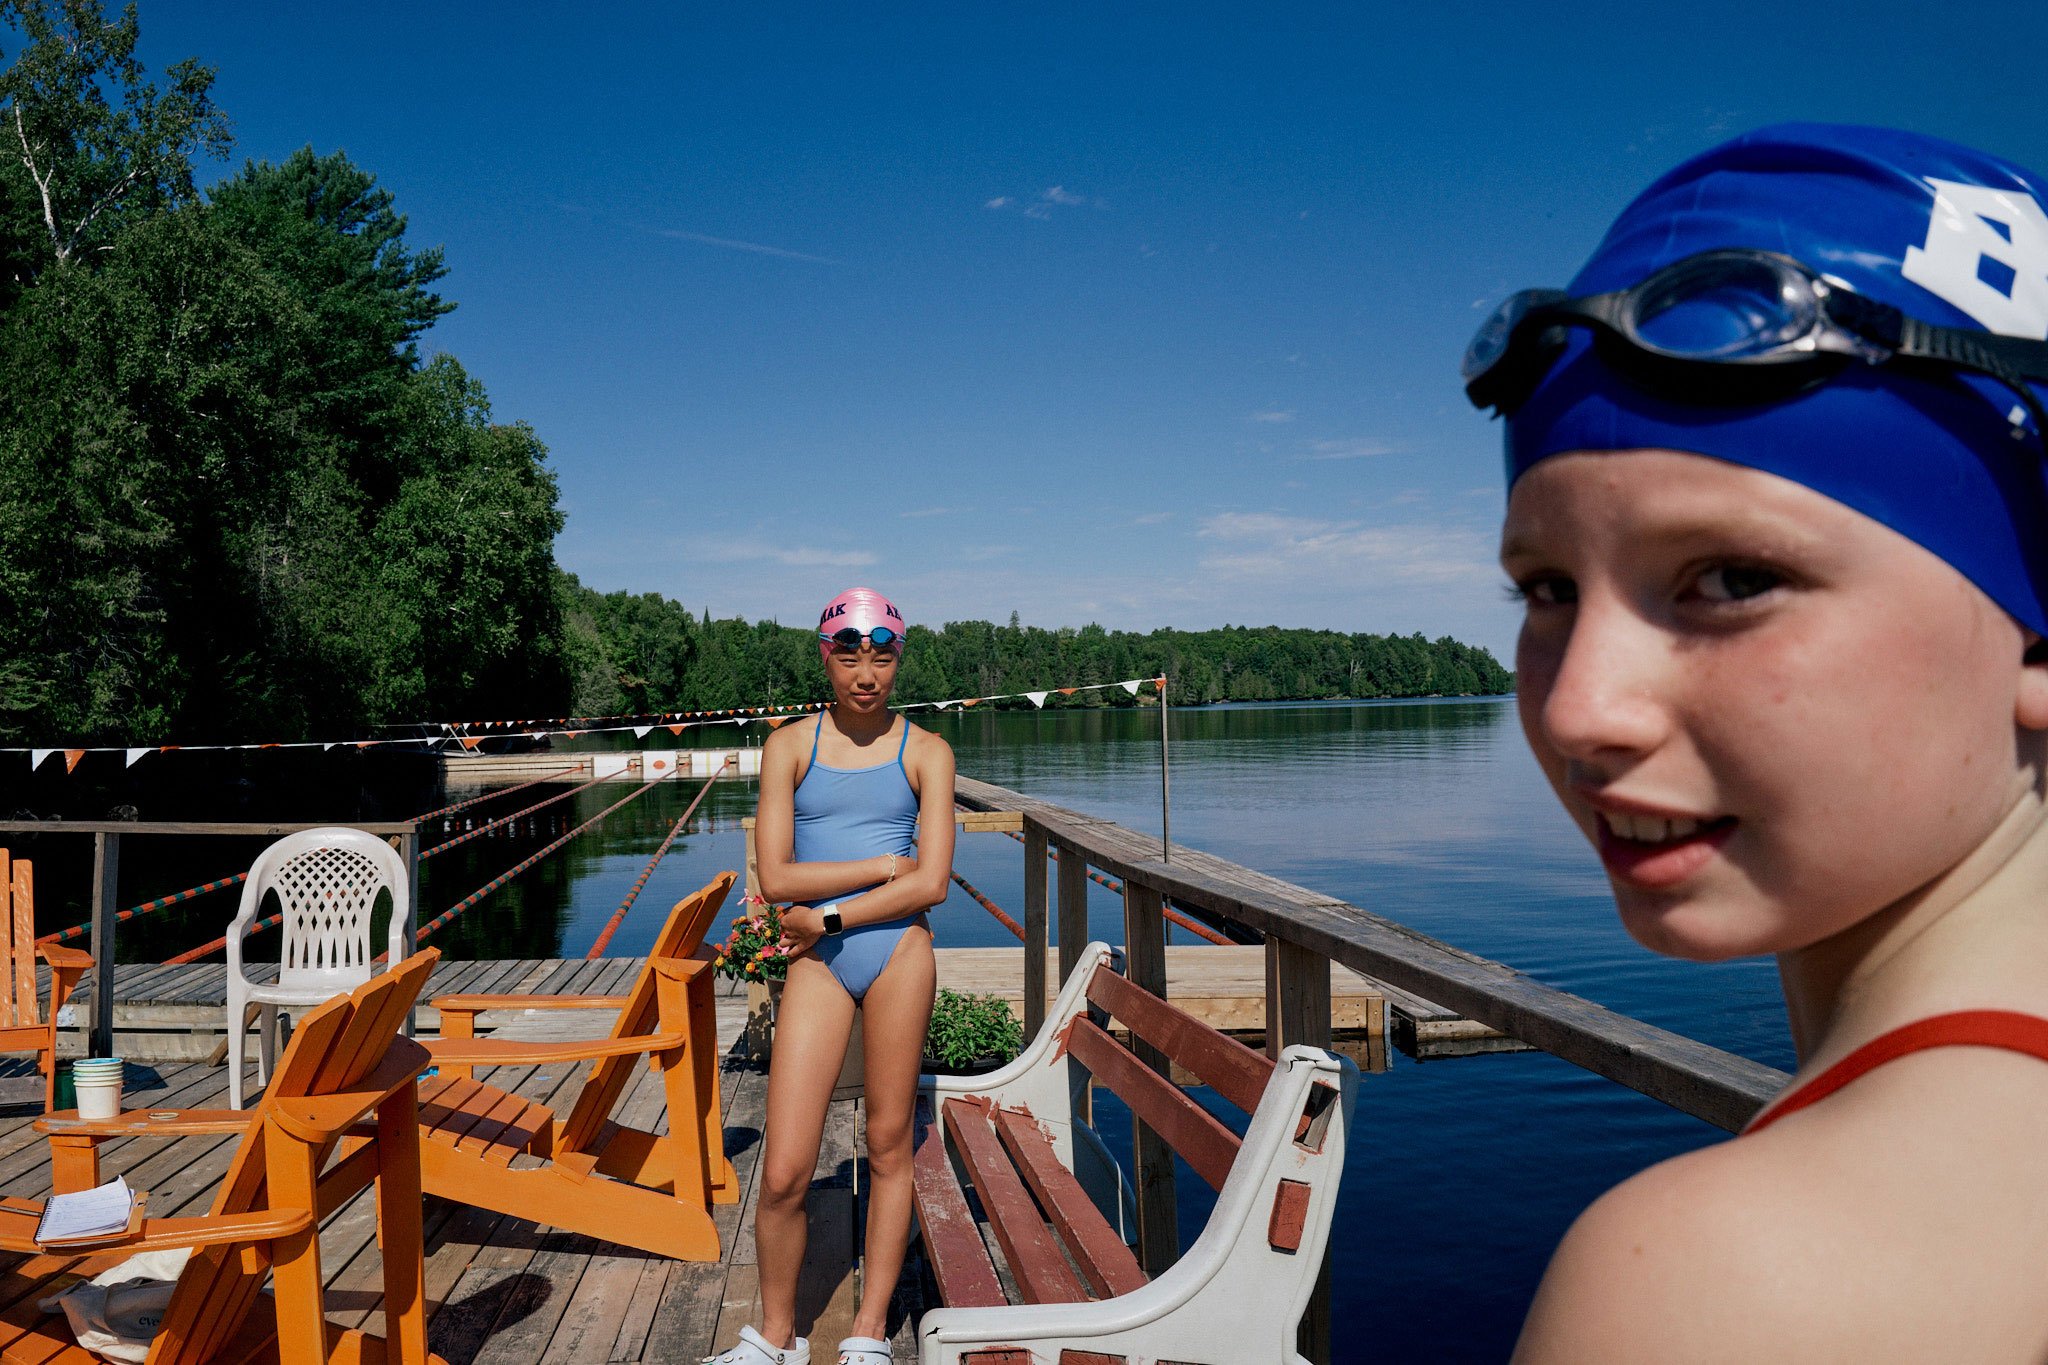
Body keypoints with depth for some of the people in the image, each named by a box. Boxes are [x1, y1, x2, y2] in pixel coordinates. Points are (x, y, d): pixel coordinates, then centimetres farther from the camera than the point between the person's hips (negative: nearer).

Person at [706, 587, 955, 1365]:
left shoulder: (925, 752, 3)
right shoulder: (789, 747, 4)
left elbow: (930, 885, -6)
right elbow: (775, 878, -4)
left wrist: (829, 916, -10)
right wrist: (884, 865, -8)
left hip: (899, 951, 0)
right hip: (816, 960, 0)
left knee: (889, 1147, 9)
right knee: (784, 1174, -3)